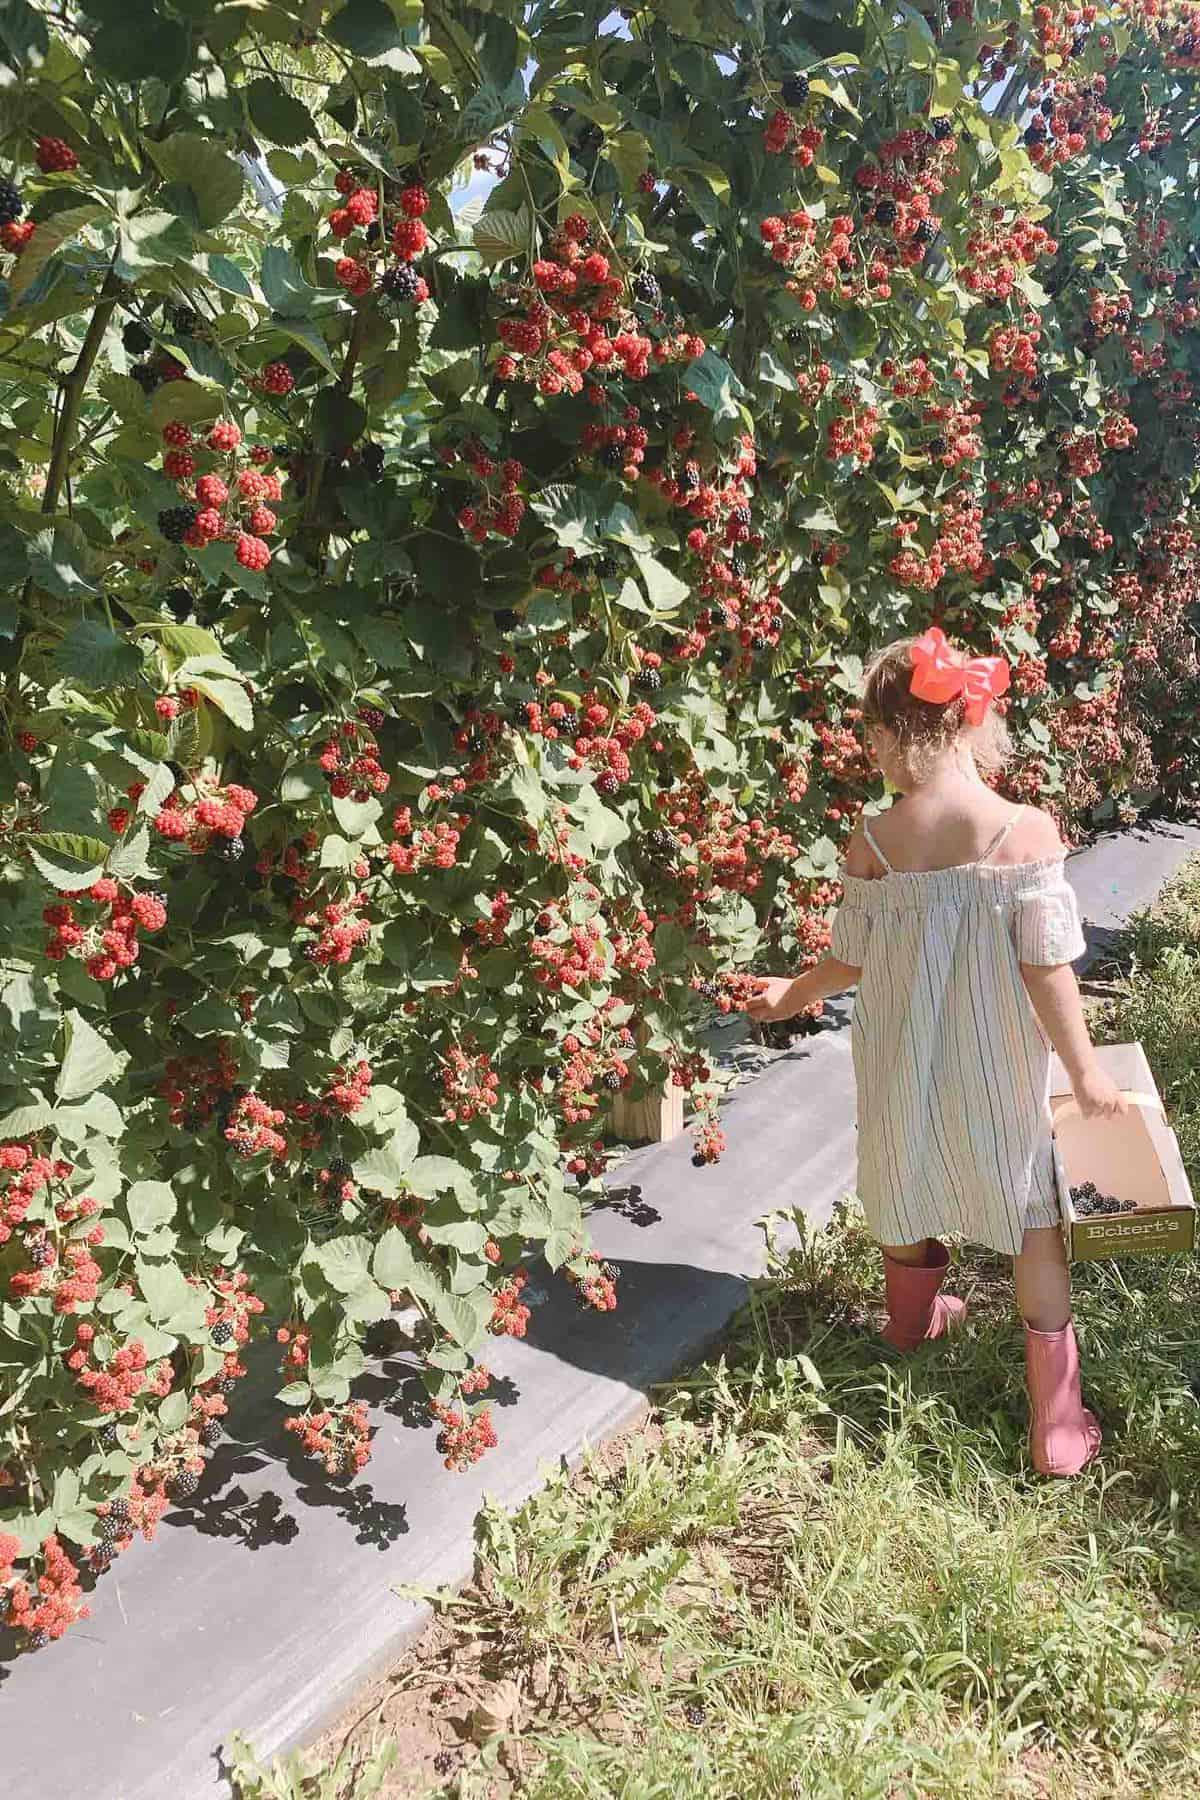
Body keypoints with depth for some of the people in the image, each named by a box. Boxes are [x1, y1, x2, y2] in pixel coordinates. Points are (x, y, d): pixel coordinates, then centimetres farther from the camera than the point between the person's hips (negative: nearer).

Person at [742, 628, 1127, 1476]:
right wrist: (1086, 1068, -4)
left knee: (910, 1184, 27)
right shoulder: (1030, 832, -20)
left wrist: (794, 996, 16)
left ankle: (913, 1320, 55)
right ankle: (1058, 1422, 18)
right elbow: (1046, 967, -17)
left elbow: (850, 962, -4)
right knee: (1034, 1219, 15)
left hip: (903, 1065, 2)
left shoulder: (874, 842, -15)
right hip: (998, 1073, -2)